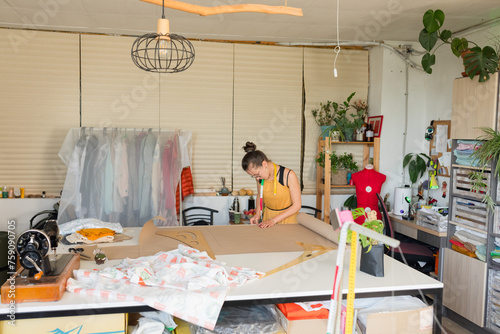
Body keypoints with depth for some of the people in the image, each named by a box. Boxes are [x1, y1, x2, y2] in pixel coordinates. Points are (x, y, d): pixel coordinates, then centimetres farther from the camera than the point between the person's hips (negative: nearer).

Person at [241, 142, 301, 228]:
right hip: (268, 216, 3)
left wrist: (273, 220, -18)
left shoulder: (288, 175, -18)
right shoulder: (260, 177, -5)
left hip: (287, 217, -3)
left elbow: (297, 205, -13)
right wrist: (258, 214, -1)